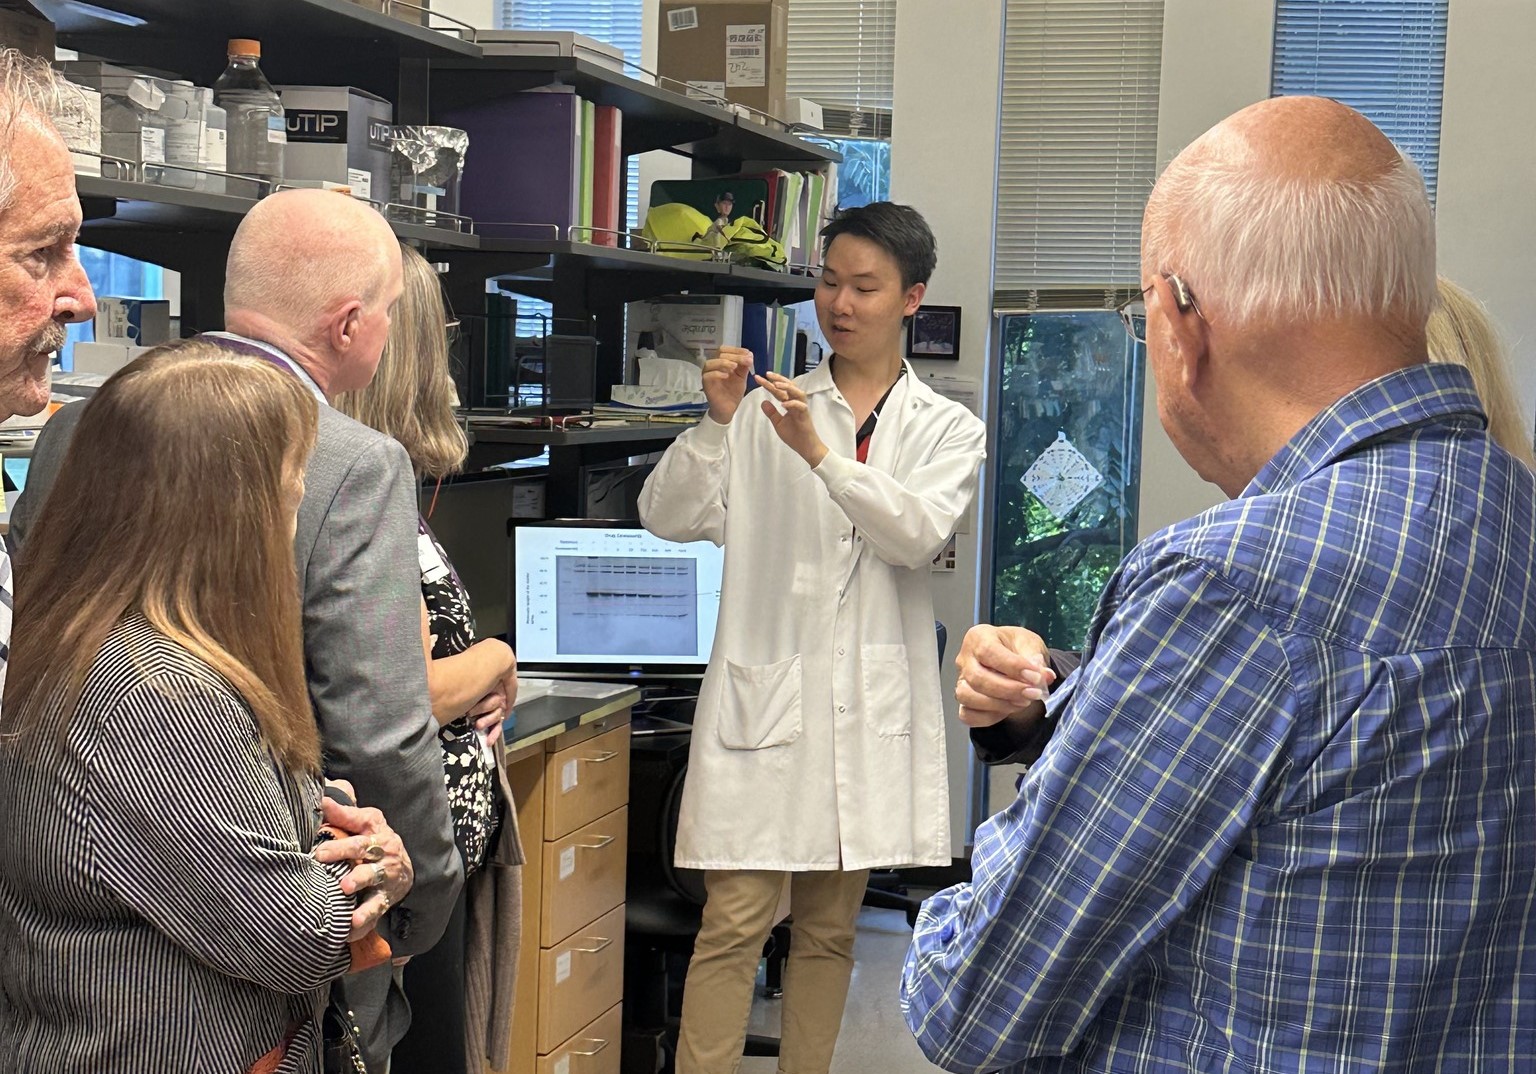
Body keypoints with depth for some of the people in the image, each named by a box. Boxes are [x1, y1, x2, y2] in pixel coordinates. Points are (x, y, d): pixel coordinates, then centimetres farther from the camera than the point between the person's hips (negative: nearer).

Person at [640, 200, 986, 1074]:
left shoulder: (948, 430, 8)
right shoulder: (765, 413, 7)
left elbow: (920, 533, -12)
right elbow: (669, 517, -2)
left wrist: (820, 453, -24)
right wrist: (717, 423, -17)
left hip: (868, 706, 1)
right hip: (764, 694, -1)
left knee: (831, 927, 11)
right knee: (735, 920, -6)